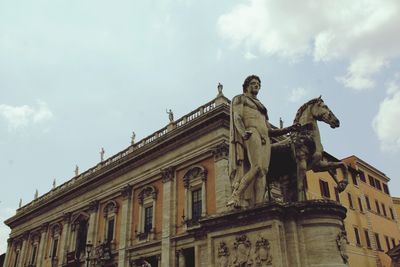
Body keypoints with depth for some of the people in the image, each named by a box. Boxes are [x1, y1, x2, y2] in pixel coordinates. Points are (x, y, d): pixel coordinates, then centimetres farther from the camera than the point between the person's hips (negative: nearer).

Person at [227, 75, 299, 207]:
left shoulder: (261, 107, 35)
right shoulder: (240, 99, 18)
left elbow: (270, 131, 28)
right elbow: (237, 117, -2)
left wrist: (290, 129, 16)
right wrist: (243, 132, -23)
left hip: (265, 138, 6)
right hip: (251, 133, -6)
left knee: (263, 171, -13)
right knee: (257, 167, -27)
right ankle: (236, 196, -25)